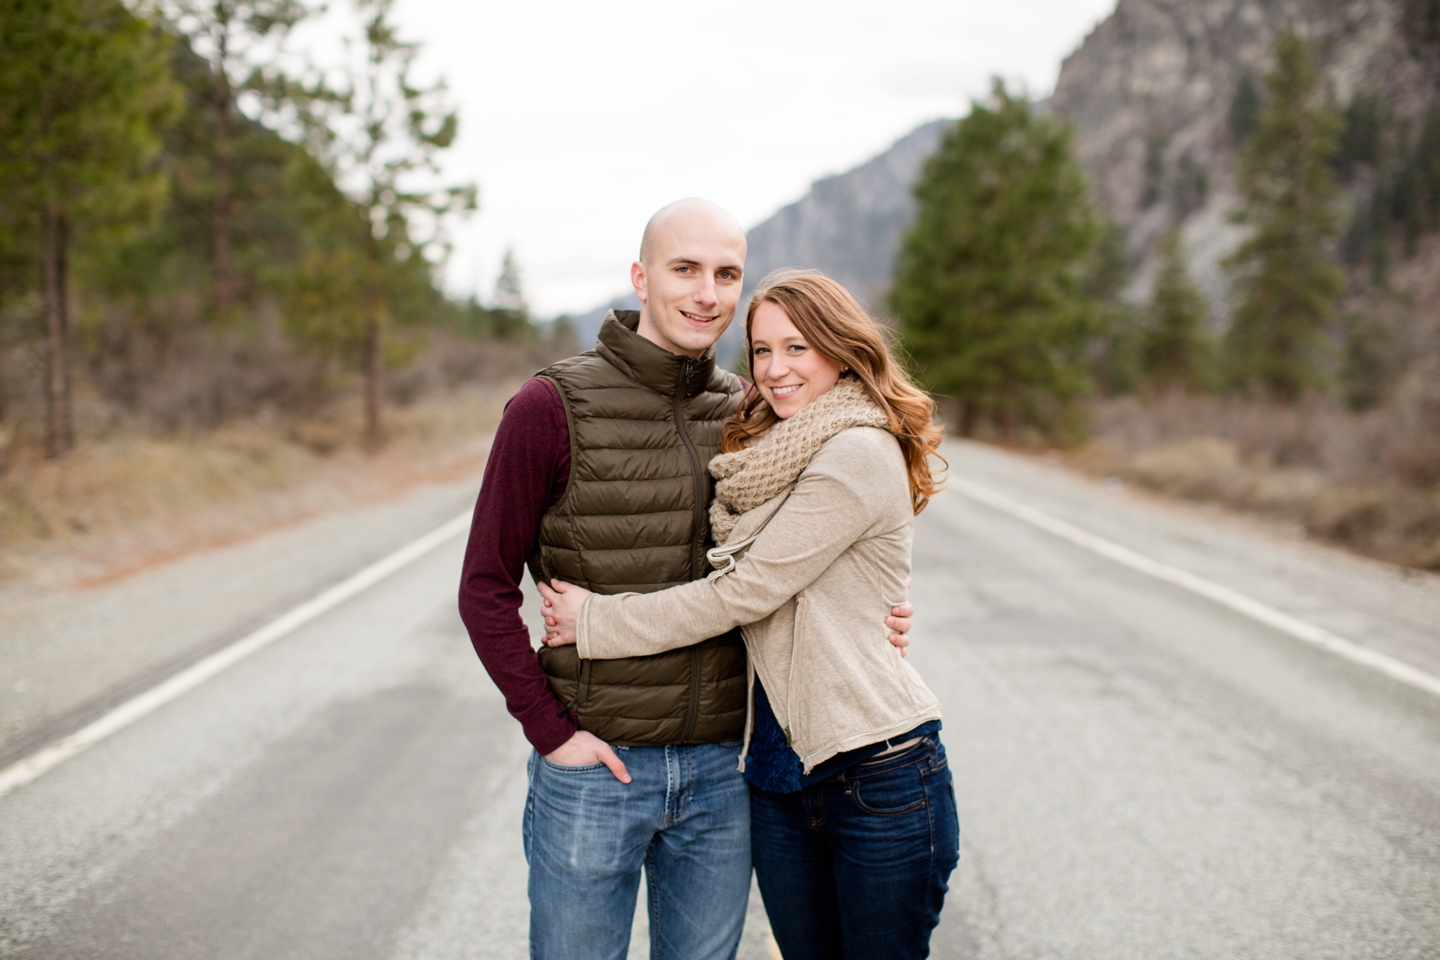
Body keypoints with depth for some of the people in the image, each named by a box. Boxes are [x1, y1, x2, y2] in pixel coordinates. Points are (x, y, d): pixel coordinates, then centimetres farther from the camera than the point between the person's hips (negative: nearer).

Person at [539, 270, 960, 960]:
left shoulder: (859, 454, -14)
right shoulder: (772, 454, 14)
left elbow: (744, 592, -16)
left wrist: (595, 621, -9)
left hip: (881, 773, -7)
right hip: (779, 773, 7)